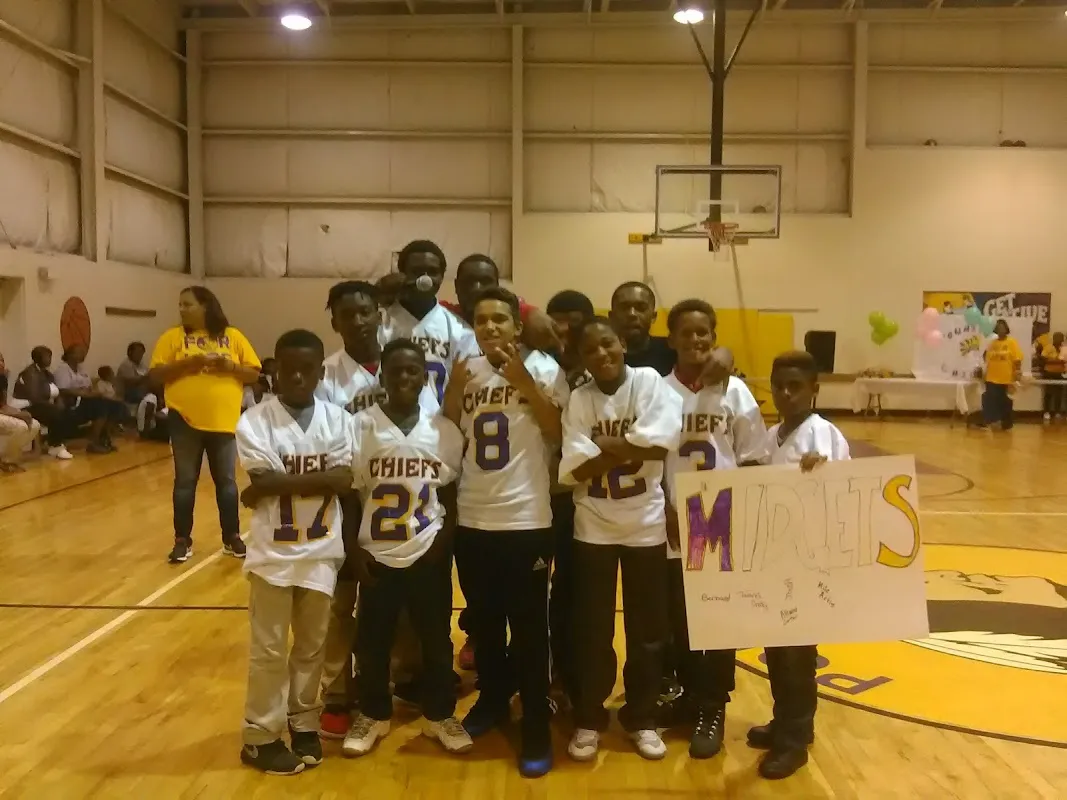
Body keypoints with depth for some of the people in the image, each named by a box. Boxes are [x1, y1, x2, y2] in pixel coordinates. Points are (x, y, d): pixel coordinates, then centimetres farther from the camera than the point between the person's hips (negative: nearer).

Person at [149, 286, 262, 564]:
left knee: (226, 481, 9)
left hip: (224, 422, 0)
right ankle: (182, 540, 18)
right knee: (185, 482, 7)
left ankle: (232, 538, 20)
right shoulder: (172, 337, 3)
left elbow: (254, 374, 4)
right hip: (185, 421, 0)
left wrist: (229, 365, -14)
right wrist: (186, 363, -16)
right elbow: (155, 375, -3)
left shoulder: (233, 336, 4)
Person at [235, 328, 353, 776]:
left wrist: (281, 483, -16)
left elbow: (344, 480, -13)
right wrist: (318, 477, -16)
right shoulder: (255, 421, -9)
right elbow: (266, 480, -20)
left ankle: (303, 724, 32)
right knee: (269, 650, 8)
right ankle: (260, 736, 22)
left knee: (311, 646, 16)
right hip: (273, 552, -3)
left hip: (321, 552, 3)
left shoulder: (337, 419, -2)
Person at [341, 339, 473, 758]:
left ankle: (440, 715, 30)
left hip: (429, 555, 1)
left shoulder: (444, 430, -1)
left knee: (437, 639, 12)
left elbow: (451, 494, 7)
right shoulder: (359, 426, -7)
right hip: (377, 555, -1)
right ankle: (373, 715, 31)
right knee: (372, 642, 11)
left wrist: (446, 542, -3)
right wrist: (353, 550, -6)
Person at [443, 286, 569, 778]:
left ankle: (536, 730, 15)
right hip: (472, 518, 5)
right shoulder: (466, 371, 7)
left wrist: (524, 382, -20)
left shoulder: (543, 368, -6)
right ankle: (493, 700, 38)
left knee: (529, 627, 3)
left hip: (526, 520, -4)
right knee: (483, 621, 18)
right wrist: (453, 392, -7)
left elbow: (559, 434, -15)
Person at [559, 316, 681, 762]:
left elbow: (660, 444, -20)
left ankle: (641, 719, 29)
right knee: (593, 632, 9)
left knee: (648, 632, 10)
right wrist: (630, 448, -19)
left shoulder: (649, 382, -7)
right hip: (592, 528, 1)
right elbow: (574, 469, -13)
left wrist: (607, 446, -13)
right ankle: (589, 721, 26)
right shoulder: (578, 399, -3)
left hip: (646, 526, -1)